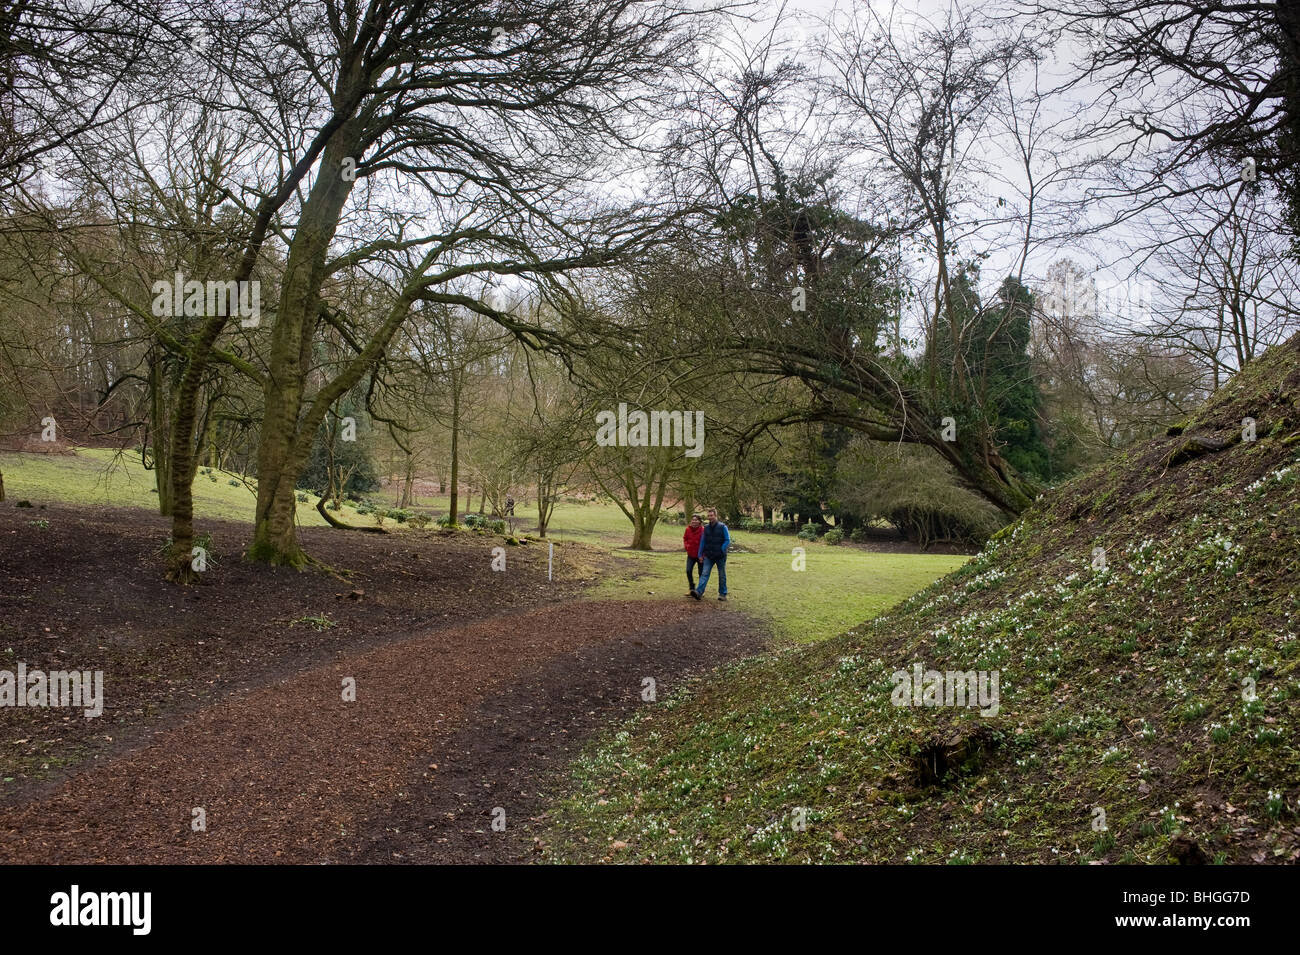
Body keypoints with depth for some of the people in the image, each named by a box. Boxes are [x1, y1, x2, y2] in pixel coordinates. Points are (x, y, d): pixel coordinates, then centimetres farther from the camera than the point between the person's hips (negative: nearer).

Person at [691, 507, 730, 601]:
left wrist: (721, 551, -14)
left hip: (720, 556, -3)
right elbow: (702, 541, 11)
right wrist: (700, 554, 7)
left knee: (722, 576, 8)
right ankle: (699, 592, -22)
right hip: (708, 556, 3)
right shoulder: (706, 527, 6)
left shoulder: (722, 527, -5)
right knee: (704, 574, -10)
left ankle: (722, 594, 19)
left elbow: (727, 541, -5)